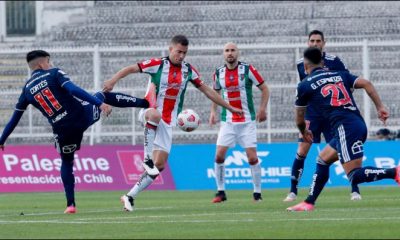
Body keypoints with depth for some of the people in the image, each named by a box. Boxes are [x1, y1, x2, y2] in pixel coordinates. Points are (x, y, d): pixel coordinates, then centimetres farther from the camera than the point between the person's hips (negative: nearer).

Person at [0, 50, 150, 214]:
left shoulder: (27, 89, 9)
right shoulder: (54, 74, -2)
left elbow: (14, 119, 13)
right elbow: (74, 90, -18)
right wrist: (100, 104, -23)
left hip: (62, 131, 2)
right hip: (83, 116, -2)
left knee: (66, 163, 25)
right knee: (105, 96, 25)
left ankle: (70, 204, 17)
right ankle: (146, 103, 27)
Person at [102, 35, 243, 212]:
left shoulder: (188, 70, 8)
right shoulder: (158, 64, -5)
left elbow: (207, 90, 17)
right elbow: (130, 69, -9)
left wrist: (230, 108, 18)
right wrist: (113, 80, -27)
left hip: (167, 124, 5)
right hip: (150, 113, -5)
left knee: (159, 165, -3)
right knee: (155, 115, -43)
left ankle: (130, 197, 5)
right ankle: (147, 158, -37)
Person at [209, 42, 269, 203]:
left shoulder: (247, 69, -6)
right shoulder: (219, 73, 4)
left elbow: (264, 89, 0)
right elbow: (215, 93, 21)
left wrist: (262, 108, -11)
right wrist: (213, 112, 8)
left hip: (247, 121, -3)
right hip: (227, 122, 3)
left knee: (252, 158, -7)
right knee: (219, 156, -7)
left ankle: (257, 192, 6)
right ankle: (220, 192, 6)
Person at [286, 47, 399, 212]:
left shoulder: (304, 86, 8)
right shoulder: (340, 75, 21)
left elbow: (299, 119, 19)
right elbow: (366, 84, 8)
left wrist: (304, 133, 40)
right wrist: (380, 107, 6)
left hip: (345, 128, -8)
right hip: (359, 124, 8)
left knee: (355, 176, -13)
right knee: (323, 160, 21)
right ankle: (309, 203, 21)